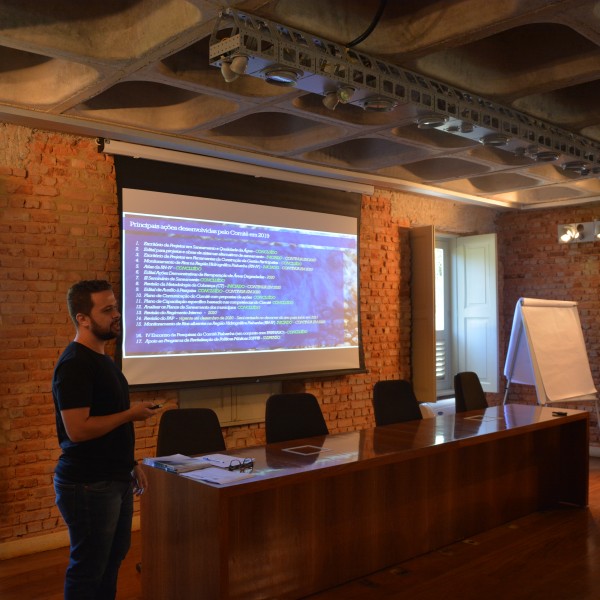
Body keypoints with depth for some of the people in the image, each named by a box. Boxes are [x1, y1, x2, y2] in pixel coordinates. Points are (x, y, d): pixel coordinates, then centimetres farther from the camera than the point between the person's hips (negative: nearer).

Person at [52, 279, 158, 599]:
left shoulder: (102, 359, 10)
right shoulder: (75, 364, -19)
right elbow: (78, 430, -27)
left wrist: (130, 464, 17)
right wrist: (131, 414, -17)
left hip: (115, 480, 9)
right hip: (88, 486, -9)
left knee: (112, 559, 19)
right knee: (87, 570, 5)